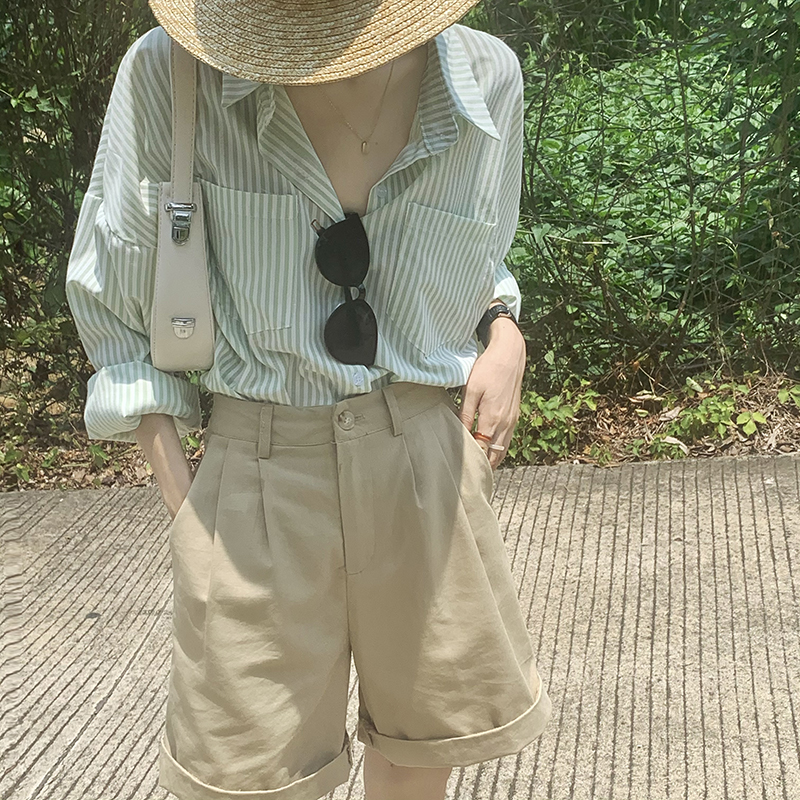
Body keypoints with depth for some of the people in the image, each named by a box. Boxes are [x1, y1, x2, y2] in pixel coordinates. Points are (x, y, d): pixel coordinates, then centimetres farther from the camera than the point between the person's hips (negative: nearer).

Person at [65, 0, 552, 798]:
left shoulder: (486, 79, -4)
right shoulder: (170, 76, -12)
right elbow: (111, 295, -1)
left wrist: (504, 335, -4)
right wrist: (178, 486, -5)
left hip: (427, 464, 3)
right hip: (259, 470, -2)